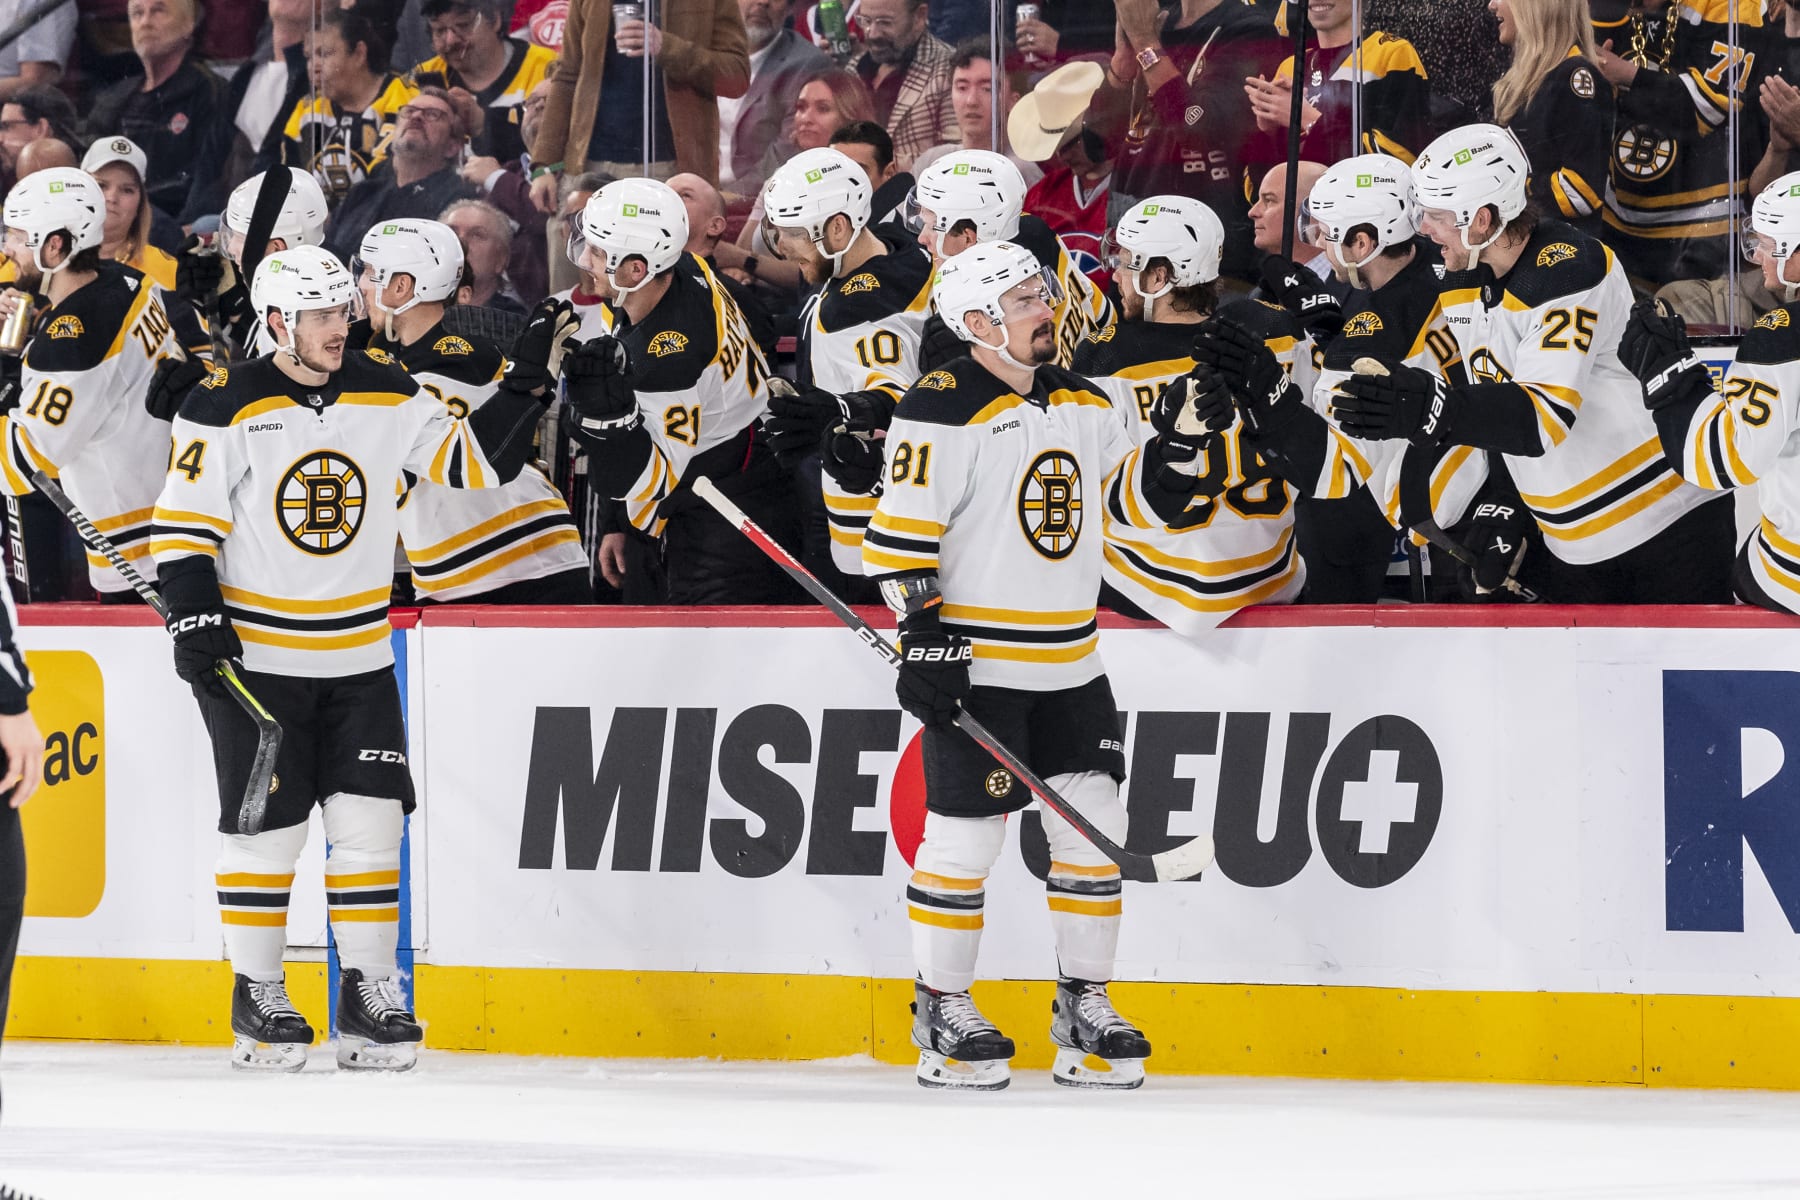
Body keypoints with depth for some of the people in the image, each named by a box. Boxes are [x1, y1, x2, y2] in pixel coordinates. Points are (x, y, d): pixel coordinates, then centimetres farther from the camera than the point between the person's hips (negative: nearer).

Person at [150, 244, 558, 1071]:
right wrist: (196, 617, -18)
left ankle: (369, 993, 9)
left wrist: (523, 389, -10)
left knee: (369, 819, 0)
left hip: (358, 658, 4)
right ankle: (257, 999, 11)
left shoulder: (387, 397, 2)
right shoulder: (226, 408, -11)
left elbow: (473, 460, 3)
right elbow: (183, 522, -9)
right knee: (267, 827, -1)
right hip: (254, 656, -4)